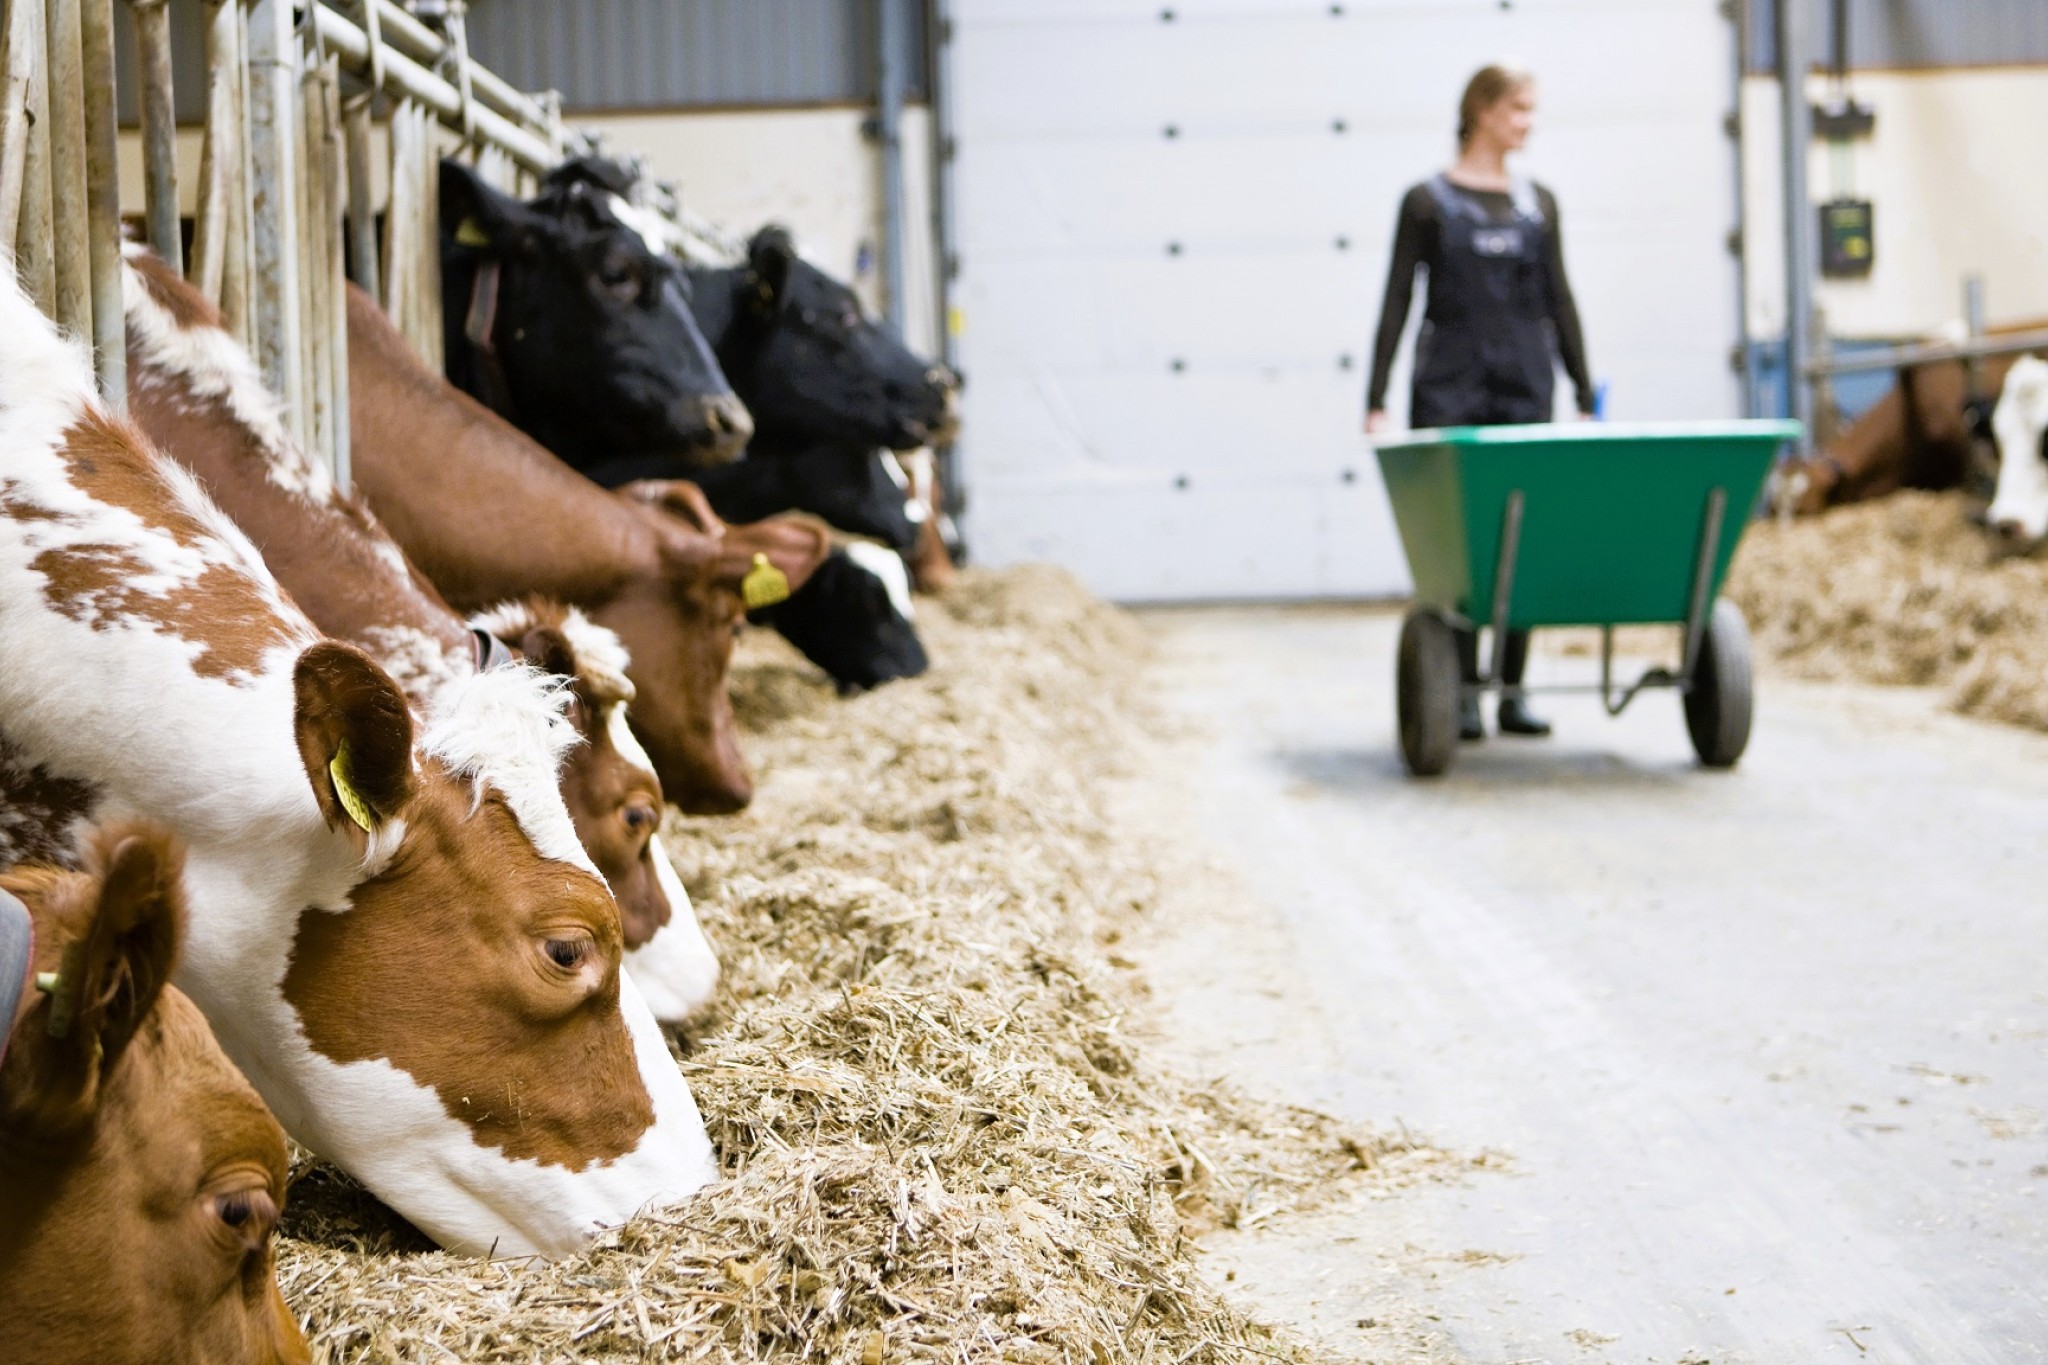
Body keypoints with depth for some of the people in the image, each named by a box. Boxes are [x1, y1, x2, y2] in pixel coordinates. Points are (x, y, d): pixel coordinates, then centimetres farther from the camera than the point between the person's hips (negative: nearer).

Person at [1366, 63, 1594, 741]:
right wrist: (1376, 400, -7)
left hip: (1526, 388, 3)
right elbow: (1396, 302, 0)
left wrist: (1585, 396, 9)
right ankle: (1461, 692, -1)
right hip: (1449, 391, -3)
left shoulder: (1538, 203, 12)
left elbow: (1560, 303, 14)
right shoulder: (1428, 201, 1)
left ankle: (1513, 692, 7)